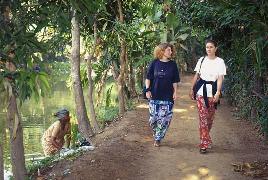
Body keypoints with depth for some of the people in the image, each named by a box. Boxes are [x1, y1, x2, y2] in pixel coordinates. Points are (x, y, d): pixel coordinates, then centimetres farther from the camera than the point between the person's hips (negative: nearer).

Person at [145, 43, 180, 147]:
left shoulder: (173, 64, 4)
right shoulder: (154, 63, 1)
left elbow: (175, 81, 9)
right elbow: (148, 78, 4)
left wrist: (175, 92, 2)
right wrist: (147, 90, -4)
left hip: (167, 96, 1)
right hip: (154, 95, 0)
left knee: (164, 119, -4)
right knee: (153, 118, 3)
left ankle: (158, 138, 10)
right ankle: (156, 133, 29)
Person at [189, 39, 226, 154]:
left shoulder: (220, 62, 1)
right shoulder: (202, 60, 8)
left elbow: (220, 78, -5)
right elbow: (196, 75, 14)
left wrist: (218, 92, -15)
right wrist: (192, 89, 11)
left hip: (212, 90, -1)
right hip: (201, 90, 1)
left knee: (210, 117, 7)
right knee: (203, 116, -6)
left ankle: (205, 138, 30)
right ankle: (205, 143, -5)